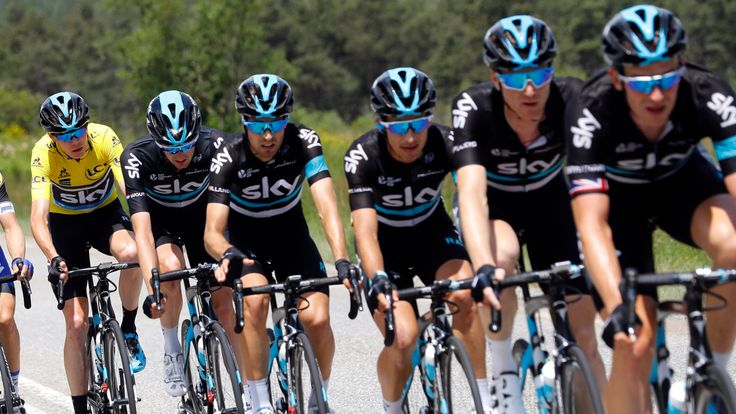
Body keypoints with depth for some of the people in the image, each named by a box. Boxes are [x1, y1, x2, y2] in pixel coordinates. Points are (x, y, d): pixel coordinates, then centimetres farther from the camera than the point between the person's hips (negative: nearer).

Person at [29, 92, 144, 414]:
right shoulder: (43, 153, -27)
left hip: (105, 213, 1)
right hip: (65, 222, 0)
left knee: (131, 253, -36)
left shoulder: (104, 137, -26)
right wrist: (53, 258, -53)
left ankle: (128, 330, -10)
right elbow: (38, 216, -36)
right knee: (77, 323, -10)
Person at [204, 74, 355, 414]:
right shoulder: (228, 156, -27)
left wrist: (342, 261, -49)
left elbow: (327, 206, -34)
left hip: (291, 235, 1)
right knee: (255, 301, -31)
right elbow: (212, 232, -31)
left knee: (317, 318, -19)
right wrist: (227, 255, -55)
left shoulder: (303, 141, -26)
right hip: (245, 239, -1)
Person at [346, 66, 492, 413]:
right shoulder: (363, 156, -28)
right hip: (386, 244, -1)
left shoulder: (446, 143, -24)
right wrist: (377, 279, -55)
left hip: (432, 233, 1)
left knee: (463, 294, -30)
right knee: (402, 339, -20)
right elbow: (365, 229, -37)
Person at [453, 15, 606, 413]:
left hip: (548, 204, 2)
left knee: (581, 328, -5)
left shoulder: (571, 100, -28)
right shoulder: (473, 108, -32)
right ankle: (503, 367, -14)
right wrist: (484, 268, -59)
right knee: (502, 257, -35)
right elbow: (472, 192, -44)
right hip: (493, 206, -2)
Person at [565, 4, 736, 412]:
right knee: (634, 344, -15)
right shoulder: (592, 115, -36)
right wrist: (617, 307, -56)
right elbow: (592, 224, -42)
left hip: (682, 180, 1)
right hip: (618, 196, -1)